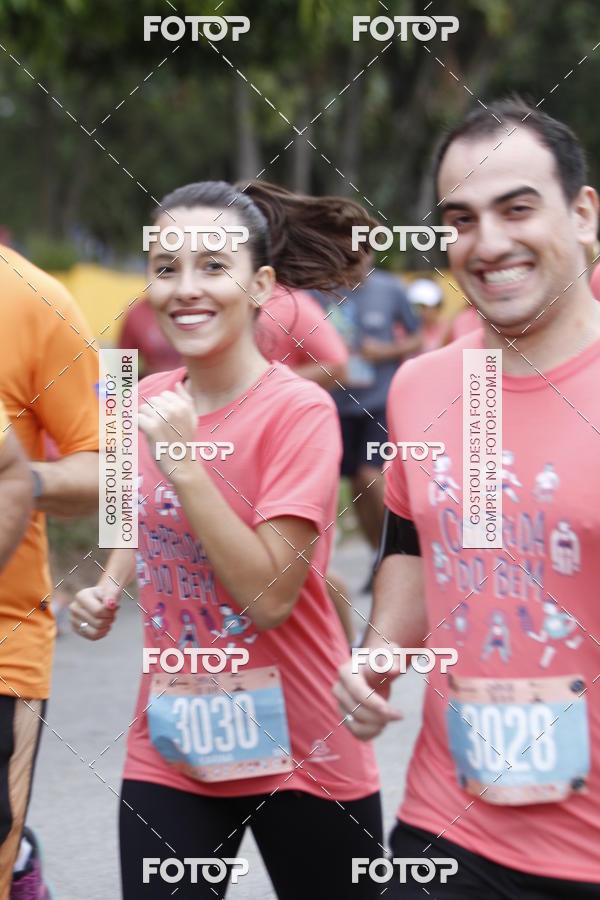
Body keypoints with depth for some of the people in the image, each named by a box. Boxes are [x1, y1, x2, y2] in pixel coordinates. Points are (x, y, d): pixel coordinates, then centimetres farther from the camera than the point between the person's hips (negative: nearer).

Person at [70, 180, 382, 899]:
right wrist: (109, 588, 3)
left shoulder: (298, 412, -16)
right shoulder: (149, 401, 2)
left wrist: (185, 464, -25)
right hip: (168, 750, 4)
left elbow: (270, 597, -22)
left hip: (299, 754, -4)